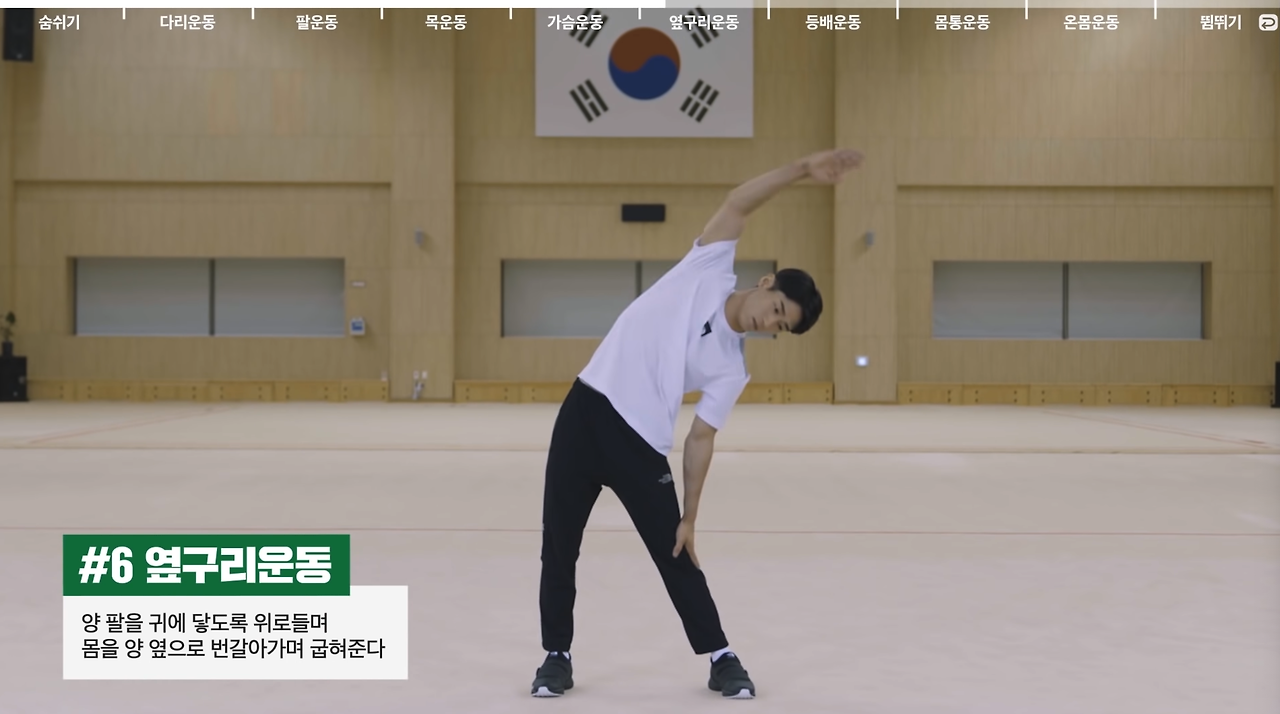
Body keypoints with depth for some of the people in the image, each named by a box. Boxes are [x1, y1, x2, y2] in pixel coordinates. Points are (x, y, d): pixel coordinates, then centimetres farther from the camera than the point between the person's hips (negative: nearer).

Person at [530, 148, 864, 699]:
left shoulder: (731, 369, 2)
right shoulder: (709, 270, 0)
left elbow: (699, 438, 2)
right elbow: (739, 202, -7)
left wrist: (690, 515, -6)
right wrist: (804, 169, -15)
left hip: (641, 444, 1)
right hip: (585, 412, -1)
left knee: (675, 555, 2)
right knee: (558, 546, 3)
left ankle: (721, 660, 18)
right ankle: (557, 657, 18)